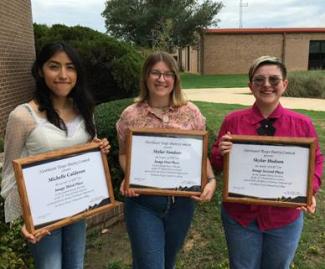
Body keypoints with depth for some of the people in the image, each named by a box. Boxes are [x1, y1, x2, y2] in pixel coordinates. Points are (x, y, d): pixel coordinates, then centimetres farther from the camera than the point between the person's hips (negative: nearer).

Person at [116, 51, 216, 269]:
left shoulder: (191, 112, -3)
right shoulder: (130, 115, -5)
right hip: (143, 203, -2)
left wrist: (211, 180, -13)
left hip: (182, 201, 2)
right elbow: (124, 154, 5)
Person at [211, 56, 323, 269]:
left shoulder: (302, 124, -8)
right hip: (240, 216, 0)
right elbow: (217, 165, -1)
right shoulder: (233, 120, -9)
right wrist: (221, 152, -23)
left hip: (285, 219, 1)